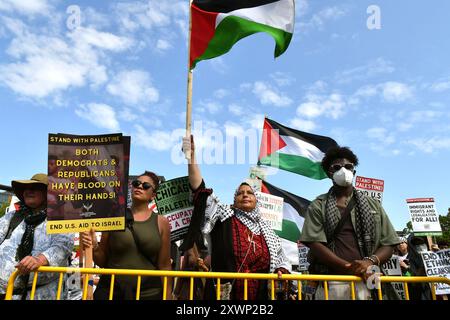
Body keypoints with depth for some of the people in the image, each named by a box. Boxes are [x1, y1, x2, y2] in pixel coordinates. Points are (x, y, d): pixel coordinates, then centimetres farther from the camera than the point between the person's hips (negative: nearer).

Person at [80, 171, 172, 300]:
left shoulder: (161, 222, -1)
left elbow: (164, 265, 2)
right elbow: (103, 262, 7)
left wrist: (168, 296, 2)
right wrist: (94, 247, -11)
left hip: (149, 293, 0)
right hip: (110, 291, 0)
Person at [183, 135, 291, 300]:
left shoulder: (267, 230, 9)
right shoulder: (223, 216, 0)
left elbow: (281, 261, 16)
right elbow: (200, 190, -11)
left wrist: (282, 273, -7)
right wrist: (191, 156, -18)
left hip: (259, 296, 3)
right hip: (222, 295, -2)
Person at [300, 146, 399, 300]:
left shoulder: (373, 205, 13)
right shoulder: (318, 206, 4)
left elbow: (388, 245, 10)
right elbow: (315, 244, -6)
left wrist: (370, 262, -10)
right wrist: (348, 267, -18)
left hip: (368, 282, 2)